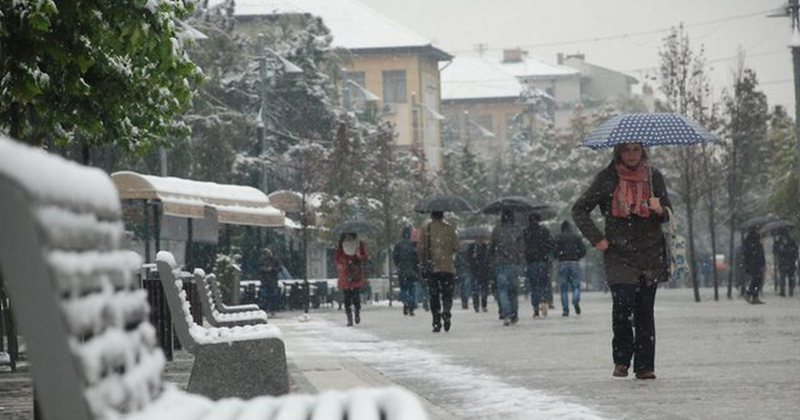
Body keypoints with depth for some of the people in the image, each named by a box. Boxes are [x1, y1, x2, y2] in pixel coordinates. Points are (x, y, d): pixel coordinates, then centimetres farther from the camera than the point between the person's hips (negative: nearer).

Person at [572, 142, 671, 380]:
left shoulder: (654, 177, 6)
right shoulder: (607, 178, 0)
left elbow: (668, 215, 11)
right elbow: (579, 210, 7)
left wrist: (660, 211, -13)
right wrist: (596, 239, -1)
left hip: (650, 254, 2)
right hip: (619, 255, -2)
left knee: (645, 310, -1)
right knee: (623, 303, -16)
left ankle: (645, 365, 5)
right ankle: (621, 360, 1)